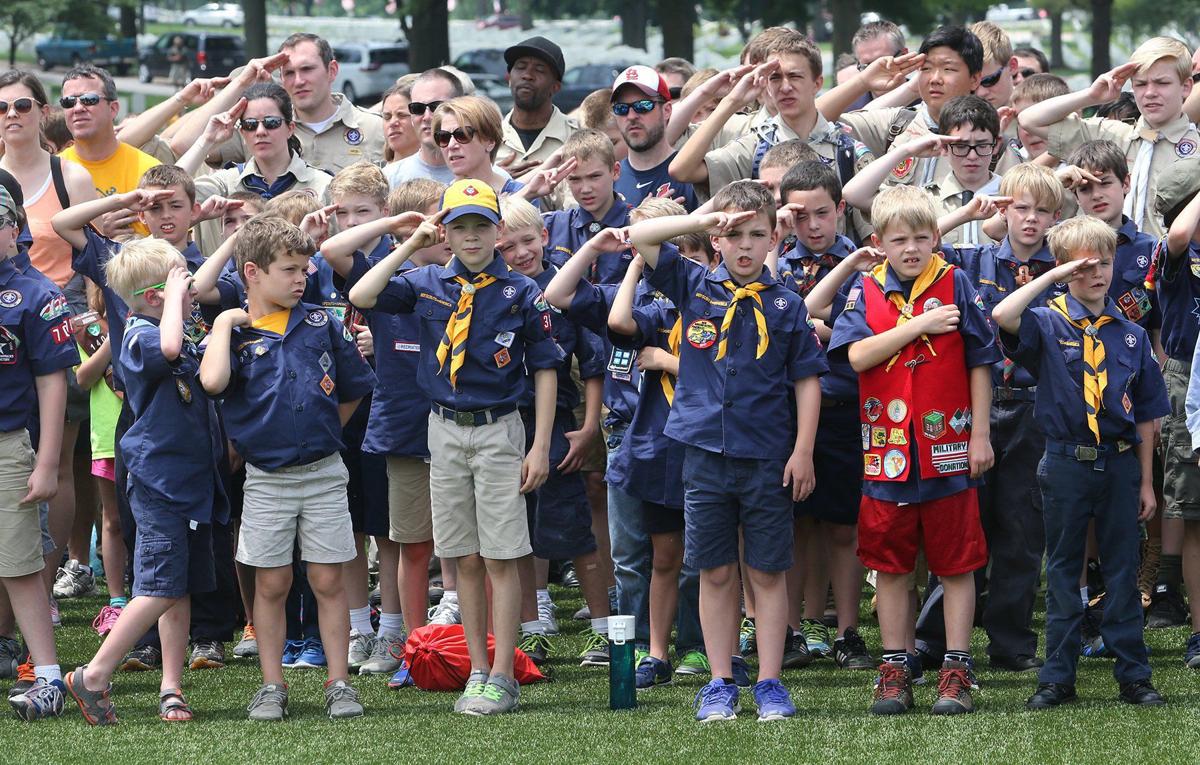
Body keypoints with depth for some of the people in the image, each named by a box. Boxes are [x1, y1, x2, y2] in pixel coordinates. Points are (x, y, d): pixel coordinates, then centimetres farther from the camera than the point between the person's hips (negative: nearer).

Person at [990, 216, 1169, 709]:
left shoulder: (1130, 335, 6)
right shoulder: (1048, 325, -3)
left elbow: (1145, 414, 9)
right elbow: (1003, 316, -27)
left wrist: (1145, 481, 7)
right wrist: (1054, 276, -20)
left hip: (1119, 464, 2)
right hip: (1067, 465, -2)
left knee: (1123, 571, 6)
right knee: (1063, 572, 6)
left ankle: (1133, 675, 12)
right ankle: (1058, 678, 11)